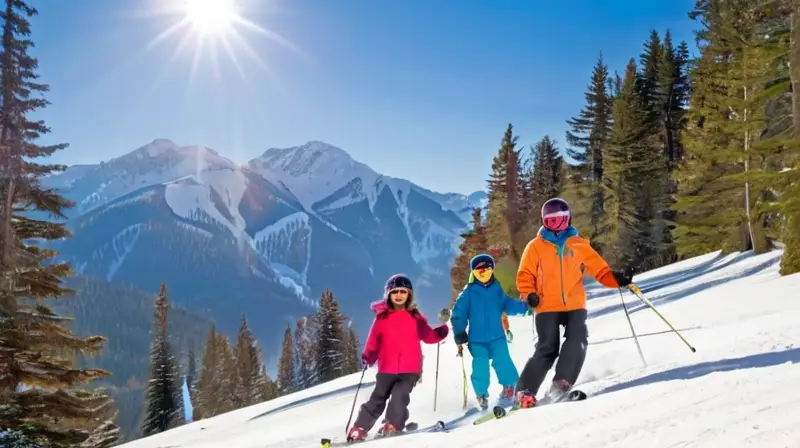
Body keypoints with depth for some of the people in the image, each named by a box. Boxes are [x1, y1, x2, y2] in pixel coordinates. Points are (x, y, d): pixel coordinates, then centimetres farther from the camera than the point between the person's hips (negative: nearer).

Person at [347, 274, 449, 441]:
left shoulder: (415, 316, 3)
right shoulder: (382, 316, 1)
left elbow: (428, 336, 4)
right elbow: (374, 340, 3)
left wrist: (441, 332, -11)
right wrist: (368, 356, -6)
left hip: (410, 368, 0)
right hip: (387, 368, 1)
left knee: (399, 396, -19)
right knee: (377, 399, 8)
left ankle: (393, 425, -2)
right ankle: (359, 429, 17)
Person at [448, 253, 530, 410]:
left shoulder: (497, 289, 6)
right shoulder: (468, 292, -1)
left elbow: (507, 304, 16)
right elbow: (458, 313, 0)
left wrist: (524, 306, 1)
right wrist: (459, 334, -6)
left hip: (497, 336, 2)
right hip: (477, 339, -1)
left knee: (503, 361, -14)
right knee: (480, 366, -6)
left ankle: (509, 387, 5)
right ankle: (482, 395, 12)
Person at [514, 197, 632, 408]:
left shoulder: (579, 245, 10)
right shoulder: (536, 246, 6)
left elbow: (600, 269, 8)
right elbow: (525, 275, 5)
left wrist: (616, 279, -9)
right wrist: (529, 294, -12)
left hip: (575, 305, 2)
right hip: (547, 306, -2)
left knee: (577, 341, -19)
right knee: (547, 349, -8)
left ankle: (561, 385, -17)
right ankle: (524, 391, -2)